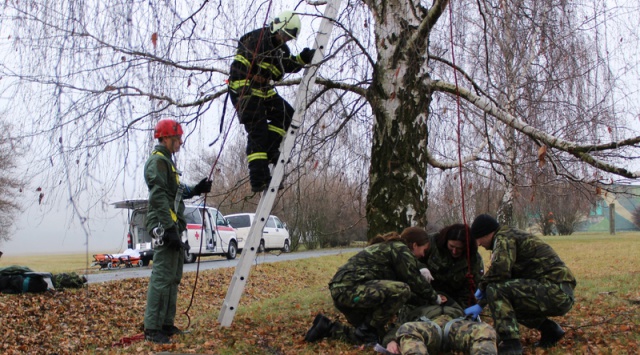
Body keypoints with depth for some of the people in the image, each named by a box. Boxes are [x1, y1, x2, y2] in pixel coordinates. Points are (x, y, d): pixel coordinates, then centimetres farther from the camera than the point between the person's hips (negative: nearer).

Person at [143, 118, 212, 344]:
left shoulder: (167, 161, 21)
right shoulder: (157, 161, -11)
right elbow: (159, 197, -21)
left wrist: (196, 190, 9)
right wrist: (169, 228, -25)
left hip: (173, 226, 11)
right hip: (165, 226, -11)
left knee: (173, 277, 14)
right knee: (162, 277, -11)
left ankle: (166, 324, 21)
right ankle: (152, 328, -7)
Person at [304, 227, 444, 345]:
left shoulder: (389, 247, 25)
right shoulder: (400, 249, -4)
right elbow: (415, 281, -2)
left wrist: (427, 301, 26)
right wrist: (435, 299, 14)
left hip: (342, 289, 10)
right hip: (349, 289, -10)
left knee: (374, 337, 12)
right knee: (401, 290, -20)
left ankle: (327, 327, 14)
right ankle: (366, 329, -7)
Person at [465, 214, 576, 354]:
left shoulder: (504, 238, -7)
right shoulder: (513, 238, 22)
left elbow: (500, 269, -27)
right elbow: (505, 279, 25)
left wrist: (482, 287, -8)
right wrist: (480, 305, 21)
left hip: (554, 292, -10)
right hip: (561, 295, 10)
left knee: (495, 290, -18)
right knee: (505, 301, 24)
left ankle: (510, 344, -20)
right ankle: (549, 330, 19)